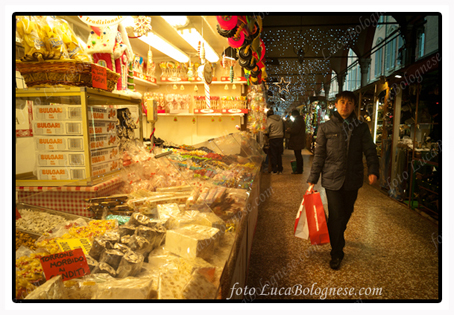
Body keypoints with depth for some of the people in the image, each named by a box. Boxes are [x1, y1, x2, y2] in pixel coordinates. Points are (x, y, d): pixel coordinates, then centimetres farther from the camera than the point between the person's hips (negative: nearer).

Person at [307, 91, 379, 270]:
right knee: (336, 215, -4)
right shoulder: (326, 128, 0)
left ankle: (338, 237, 44)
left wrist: (373, 171, -15)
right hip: (332, 179, -2)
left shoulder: (361, 128, 5)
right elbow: (319, 155, 2)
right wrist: (313, 179, -1)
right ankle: (336, 253, 12)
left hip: (353, 179, 3)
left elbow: (370, 151, 3)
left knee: (346, 213, 16)